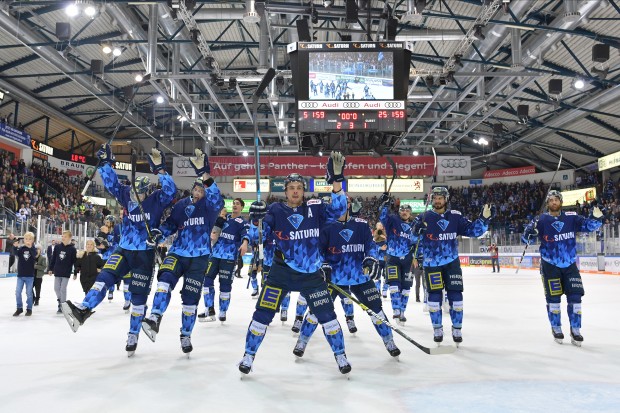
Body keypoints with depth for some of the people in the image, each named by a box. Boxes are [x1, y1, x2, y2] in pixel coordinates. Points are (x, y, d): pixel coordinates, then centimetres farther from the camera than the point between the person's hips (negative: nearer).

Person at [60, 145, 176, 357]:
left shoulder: (156, 200, -9)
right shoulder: (126, 196, 3)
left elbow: (170, 190, -26)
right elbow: (111, 183, 0)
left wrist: (160, 170, -33)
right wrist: (105, 162, -12)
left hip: (145, 254, -3)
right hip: (123, 249, 4)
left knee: (139, 296, 3)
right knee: (106, 276, -22)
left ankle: (133, 336, 15)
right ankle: (84, 309, -34)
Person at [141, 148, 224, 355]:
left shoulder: (210, 206, -3)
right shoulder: (181, 205, 7)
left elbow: (216, 198, -26)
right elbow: (171, 224, 13)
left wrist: (204, 173, -41)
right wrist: (159, 232, -11)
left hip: (198, 258, -2)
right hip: (177, 252, 2)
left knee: (190, 298, 4)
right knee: (166, 279, -28)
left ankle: (186, 336, 21)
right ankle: (155, 319, -34)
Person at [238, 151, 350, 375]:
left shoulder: (314, 208, -2)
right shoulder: (275, 210, -5)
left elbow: (337, 210, -13)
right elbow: (259, 236, -8)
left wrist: (336, 180, -24)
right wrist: (256, 220, -30)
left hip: (311, 273, 1)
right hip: (281, 272, -1)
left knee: (327, 315, 3)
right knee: (263, 314, -1)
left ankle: (340, 355, 20)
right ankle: (248, 355, 18)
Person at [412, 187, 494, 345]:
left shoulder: (455, 217, 2)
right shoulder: (423, 217, -2)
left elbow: (472, 230, 0)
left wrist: (484, 218, -12)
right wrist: (416, 232, -24)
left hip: (452, 262, 1)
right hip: (432, 264, -1)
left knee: (455, 297, 2)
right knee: (434, 297, 1)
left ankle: (457, 329, 18)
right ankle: (437, 329, 18)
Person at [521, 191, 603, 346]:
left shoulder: (571, 217, -3)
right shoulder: (541, 220, -10)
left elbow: (588, 226, -2)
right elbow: (526, 238, -12)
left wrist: (596, 217, -23)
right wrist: (530, 233, -35)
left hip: (570, 264, 2)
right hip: (550, 265, -2)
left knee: (575, 297, 3)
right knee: (553, 298, 3)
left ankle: (575, 330, 17)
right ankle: (556, 328, 20)